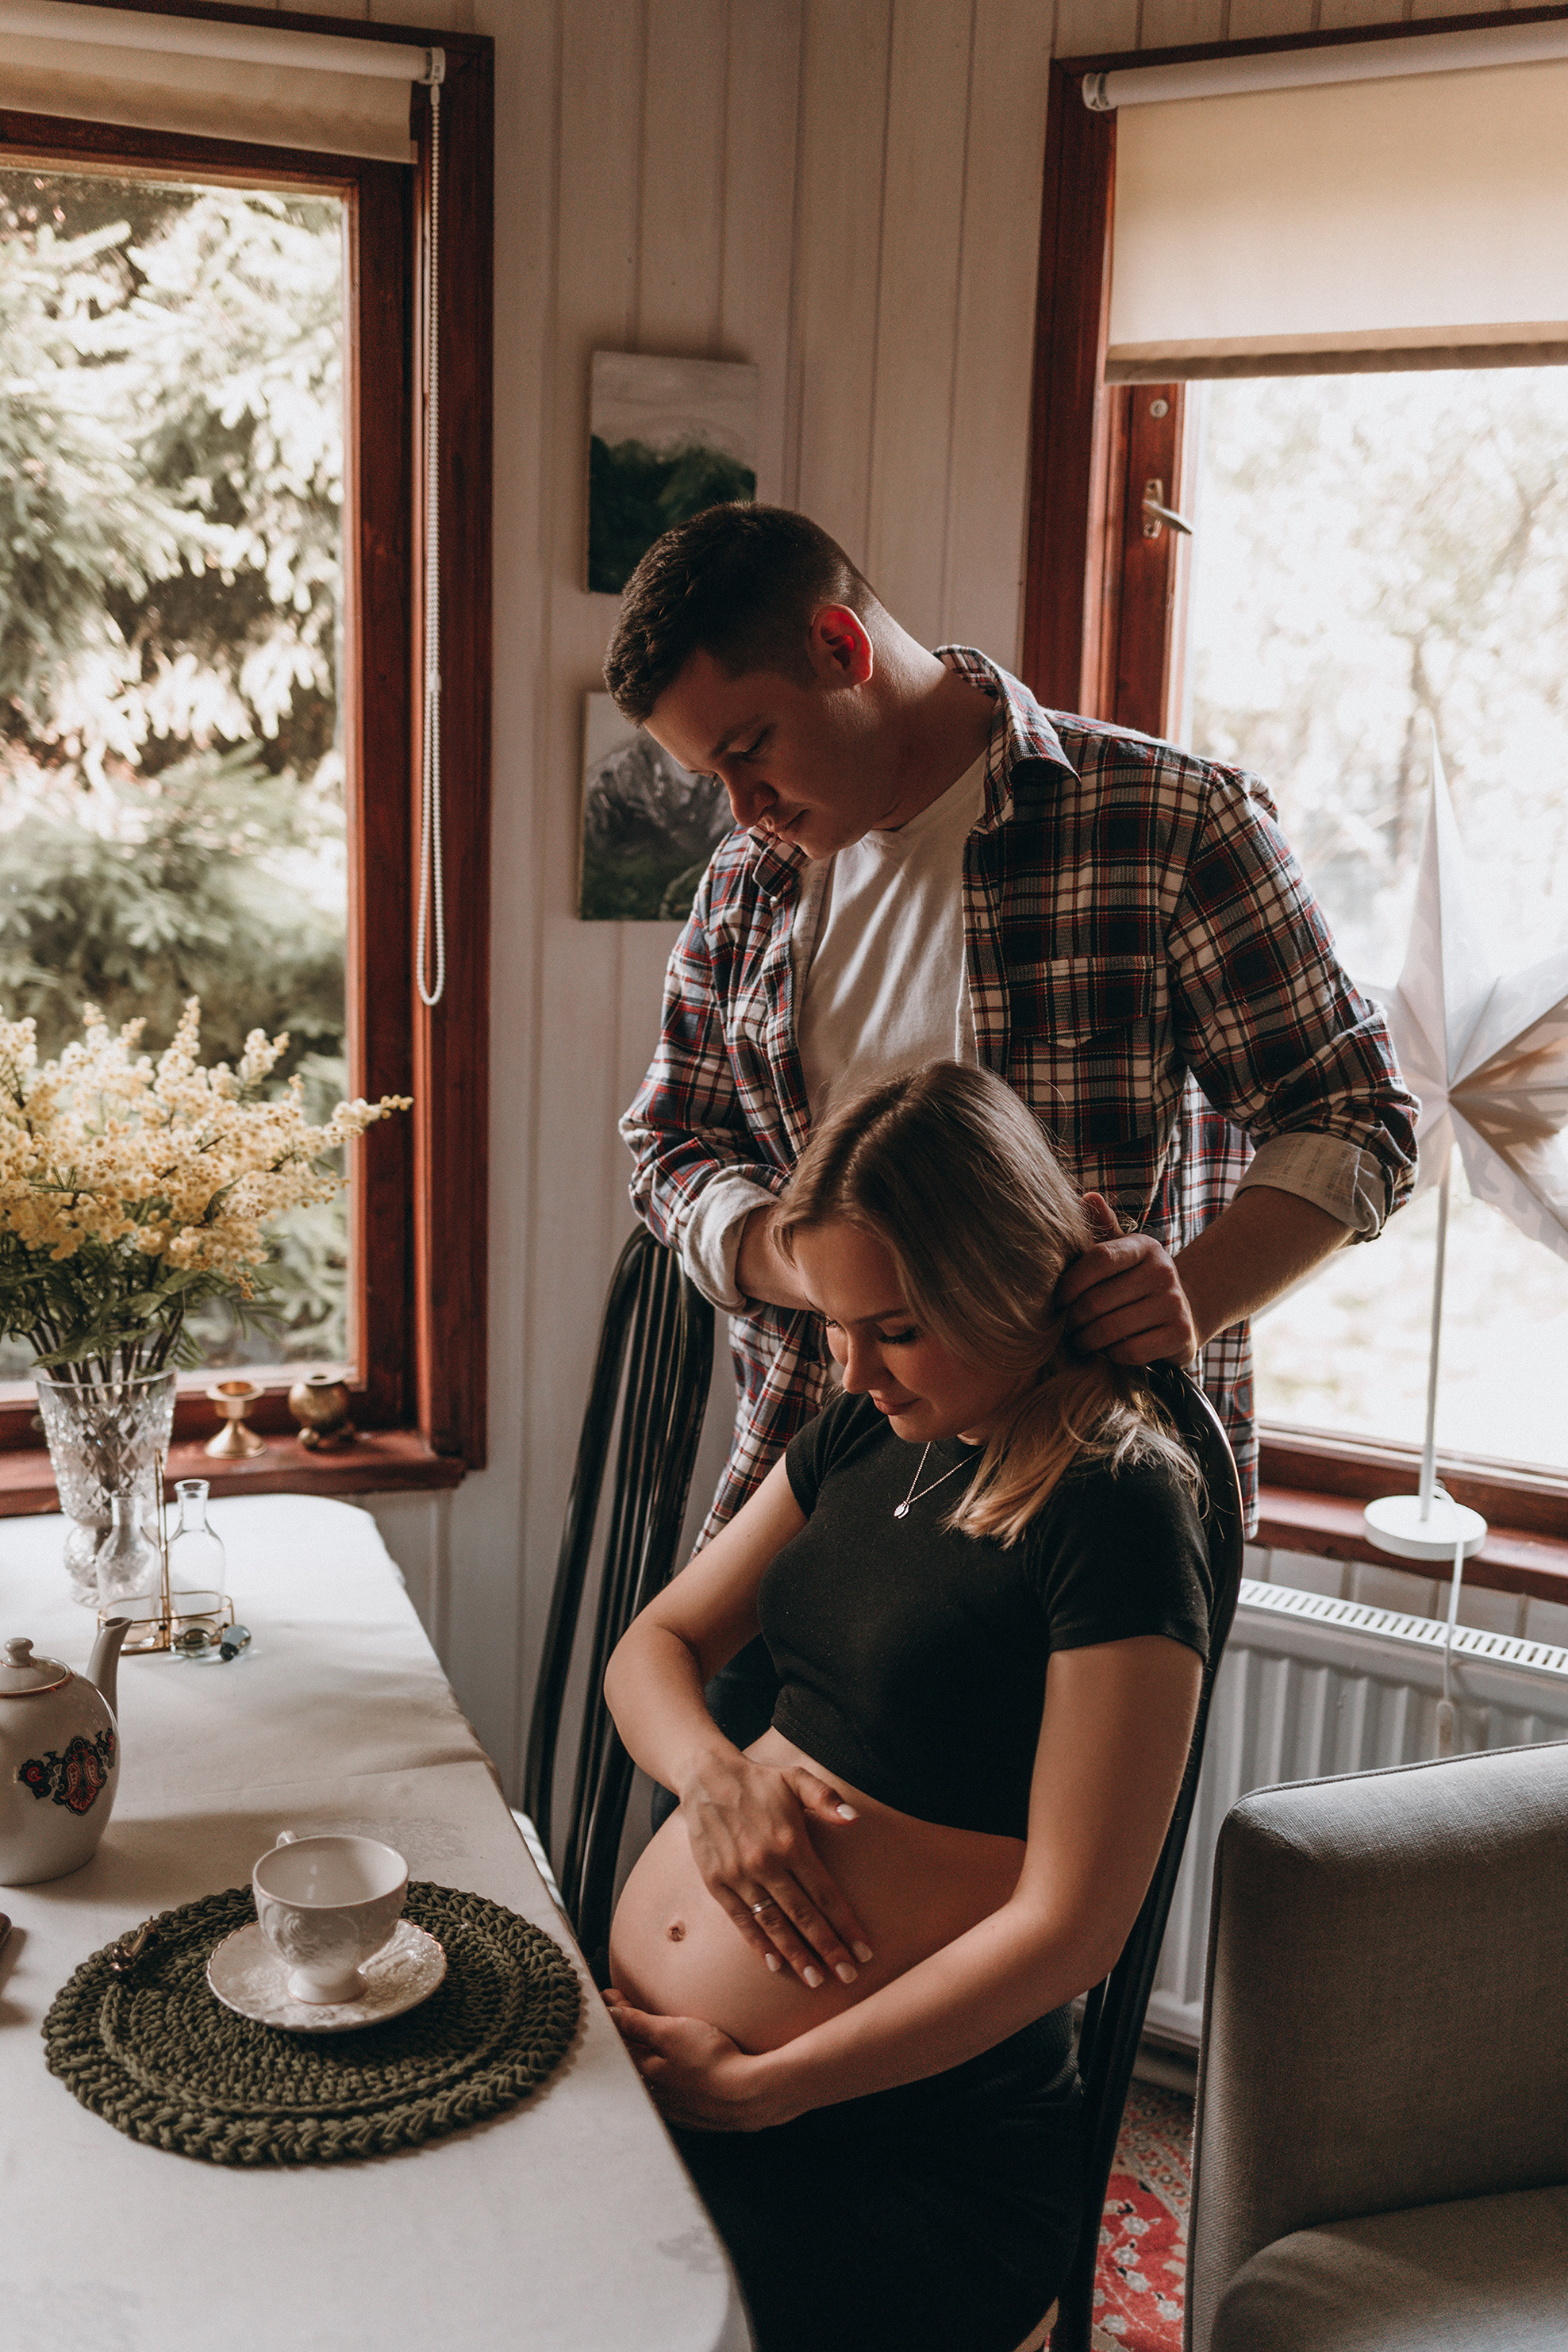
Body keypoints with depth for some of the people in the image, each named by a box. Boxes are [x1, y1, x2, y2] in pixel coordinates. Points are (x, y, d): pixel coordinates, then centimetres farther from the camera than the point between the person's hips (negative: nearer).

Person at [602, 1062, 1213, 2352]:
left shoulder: (1117, 1508, -16)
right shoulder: (867, 1433, 7)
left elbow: (1070, 1923, -17)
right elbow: (654, 1645, 15)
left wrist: (756, 2087, -15)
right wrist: (716, 1773, -8)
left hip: (902, 2146, -6)